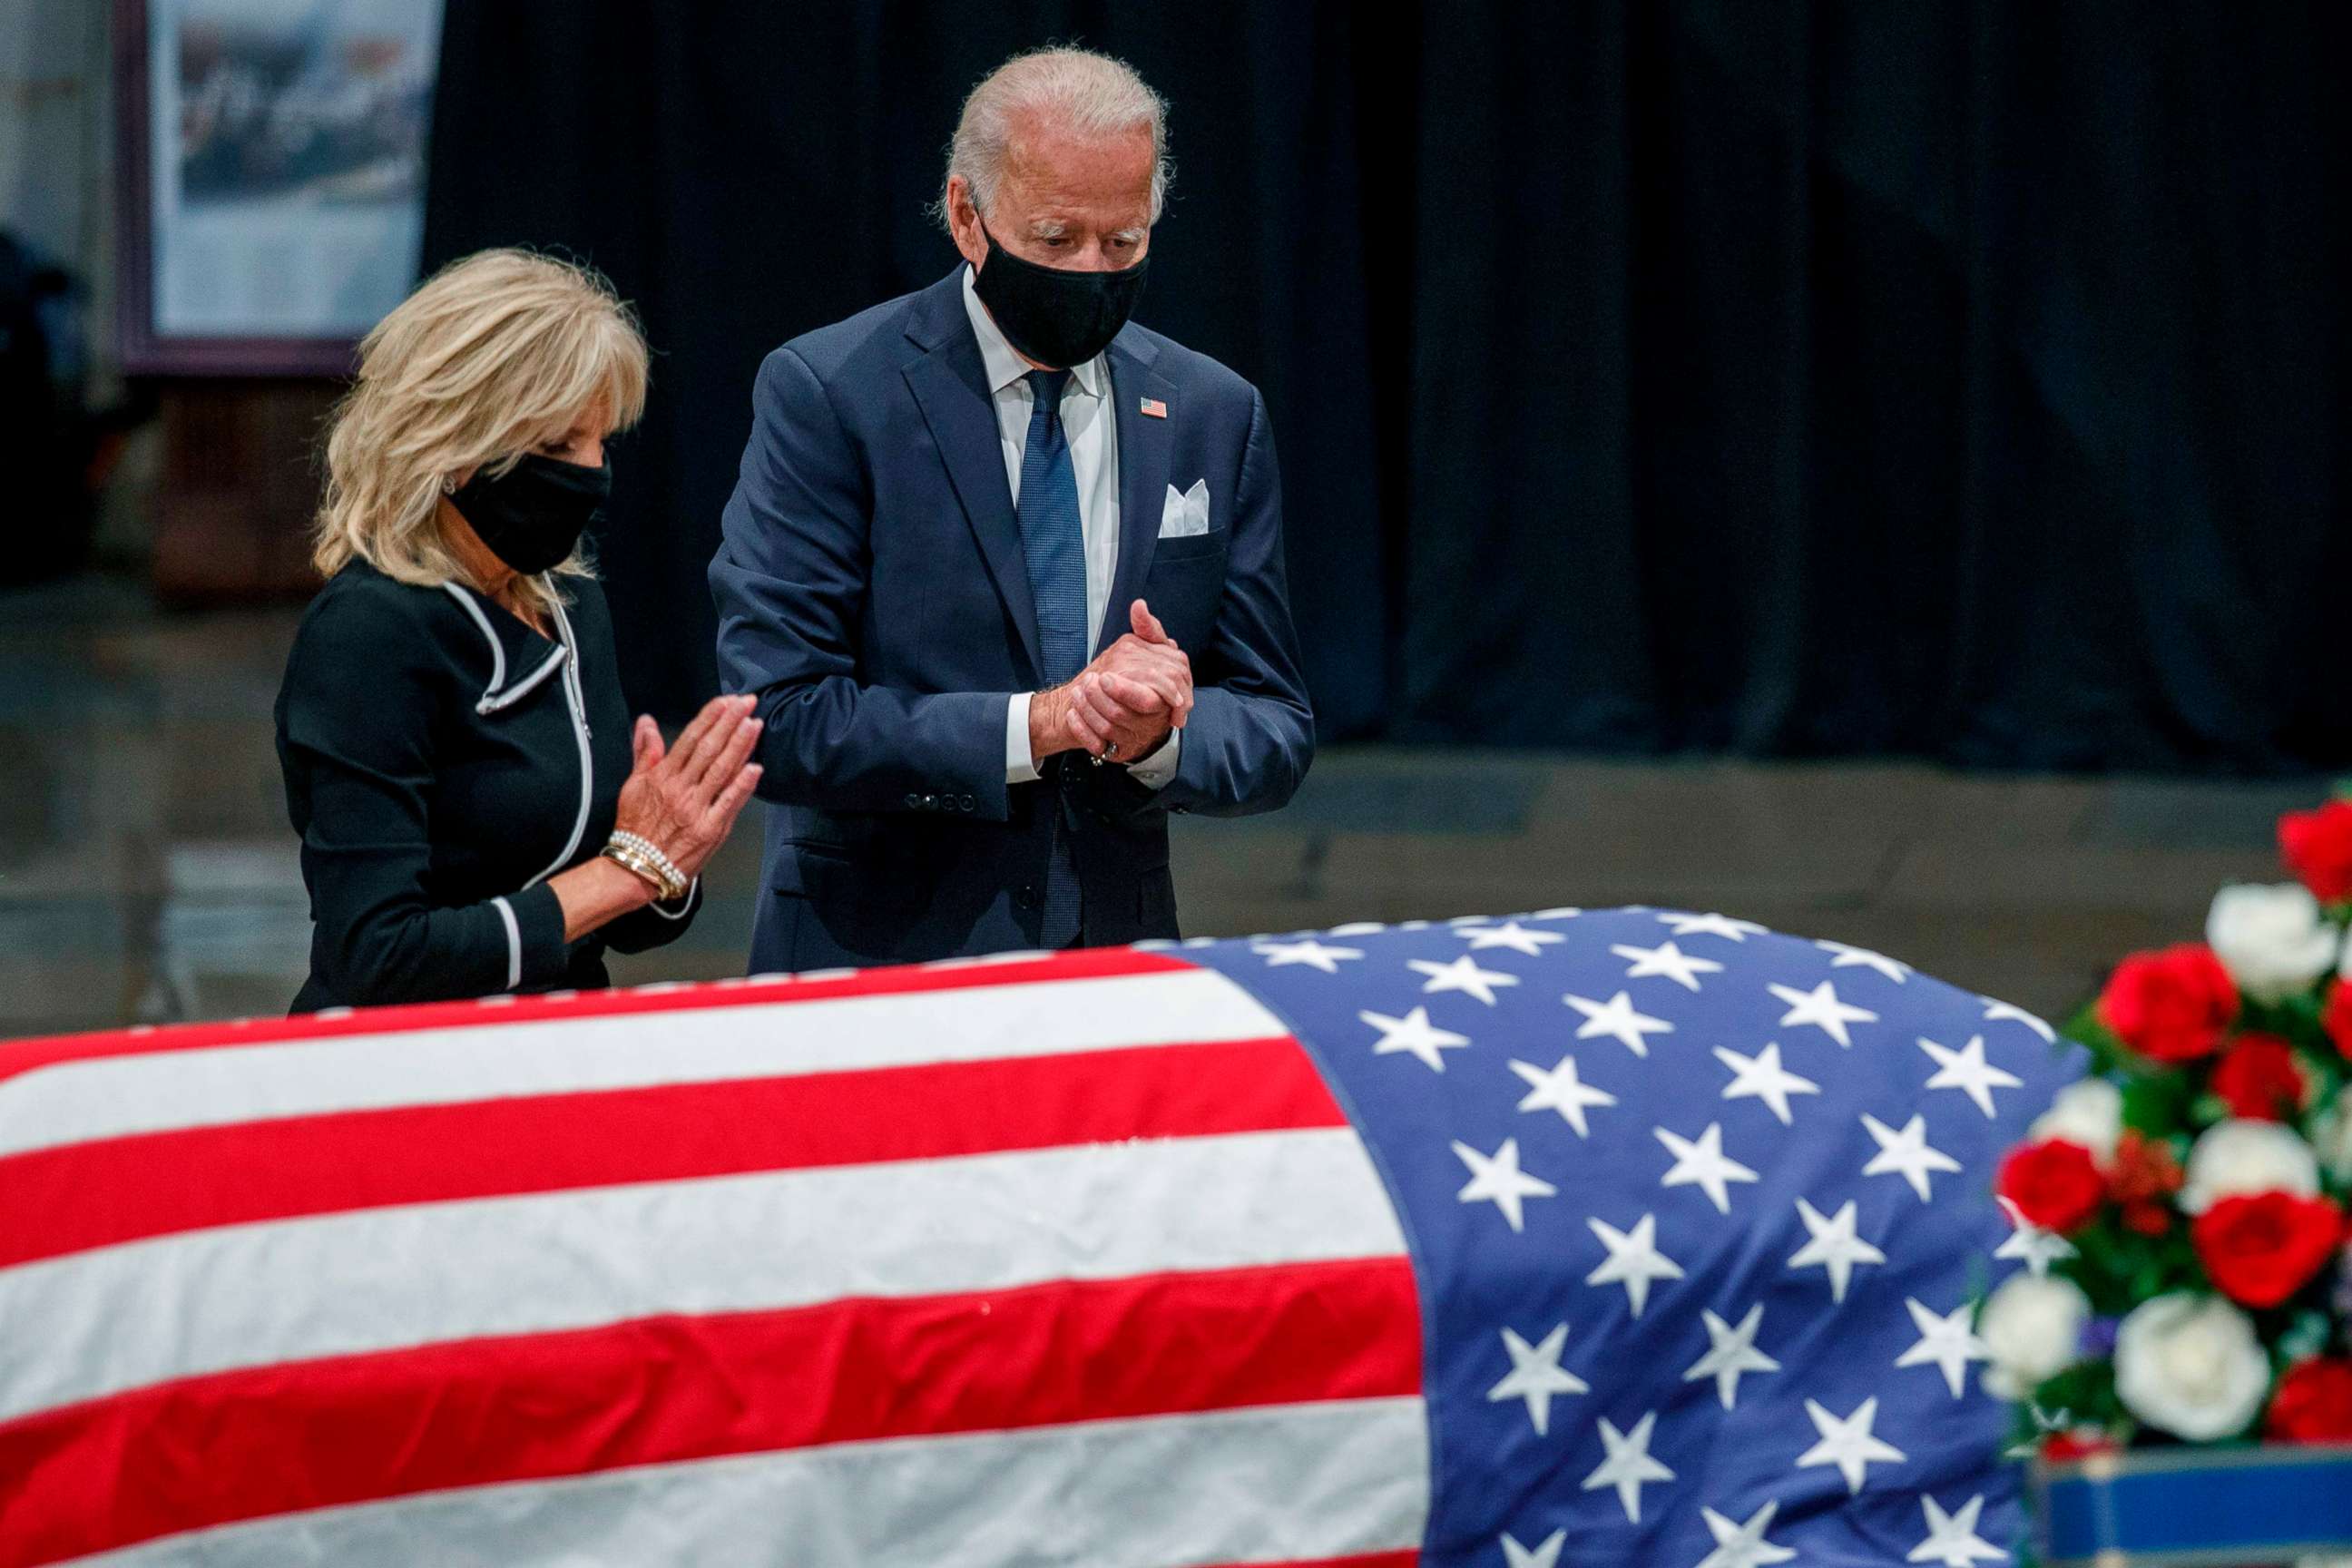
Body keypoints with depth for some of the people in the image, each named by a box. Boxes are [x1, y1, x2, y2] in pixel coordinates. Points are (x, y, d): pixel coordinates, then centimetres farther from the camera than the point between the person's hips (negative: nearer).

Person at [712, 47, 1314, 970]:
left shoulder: (1216, 416, 5)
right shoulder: (827, 395, -6)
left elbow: (1274, 734, 8)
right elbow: (777, 719, -12)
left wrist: (1160, 738, -13)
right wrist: (1034, 724, -20)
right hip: (874, 961, -4)